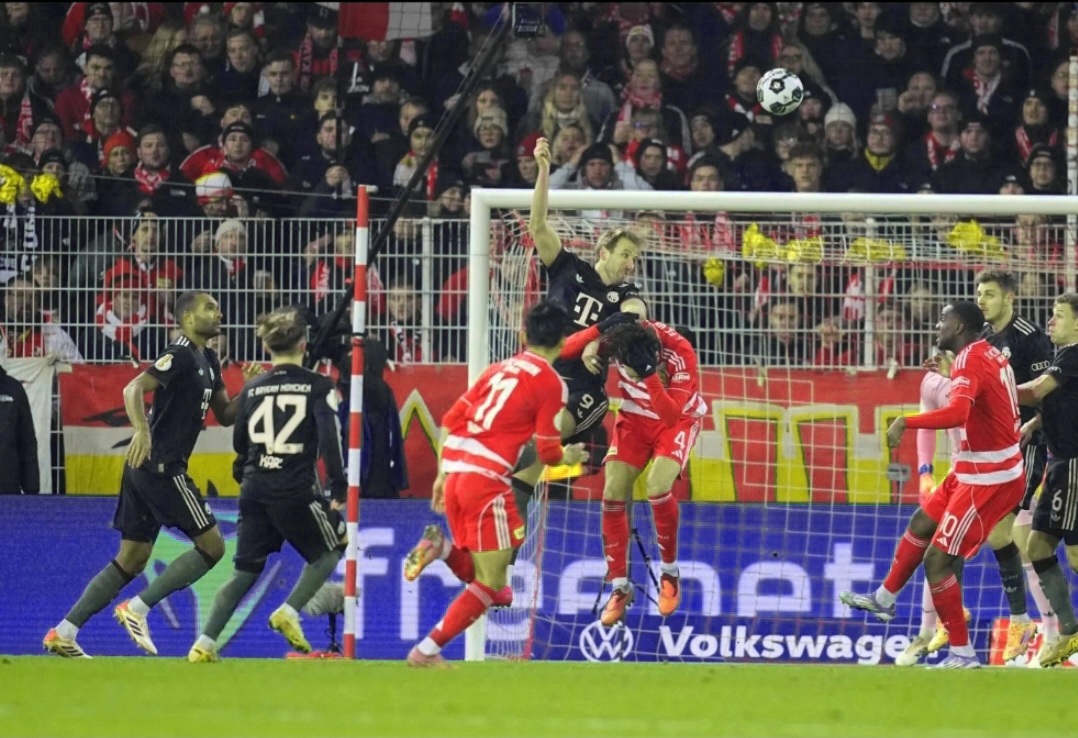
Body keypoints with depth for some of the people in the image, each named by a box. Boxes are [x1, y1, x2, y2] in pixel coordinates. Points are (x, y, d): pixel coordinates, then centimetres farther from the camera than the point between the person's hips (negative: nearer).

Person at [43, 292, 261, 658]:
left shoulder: (207, 361, 17)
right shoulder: (180, 355, -12)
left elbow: (225, 415, 22)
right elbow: (134, 389, -24)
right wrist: (142, 430, -40)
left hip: (147, 471, 10)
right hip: (161, 467, -10)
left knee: (132, 560, 10)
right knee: (211, 545, -6)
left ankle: (64, 632, 7)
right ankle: (136, 608, -7)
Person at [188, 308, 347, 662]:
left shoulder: (252, 389, 10)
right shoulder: (318, 387, -2)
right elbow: (330, 438, -12)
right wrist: (339, 489, -8)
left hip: (255, 490, 4)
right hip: (296, 491, -4)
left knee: (246, 570, 12)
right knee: (329, 550, 19)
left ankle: (205, 642, 1)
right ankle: (290, 612, 0)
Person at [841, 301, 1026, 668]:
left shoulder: (969, 361, -20)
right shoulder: (991, 354, 7)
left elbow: (957, 412, -39)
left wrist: (905, 422, -39)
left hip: (987, 479, -10)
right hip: (974, 471, 10)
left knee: (936, 561, -8)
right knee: (922, 524, 26)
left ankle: (962, 653, -2)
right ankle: (884, 599, 44)